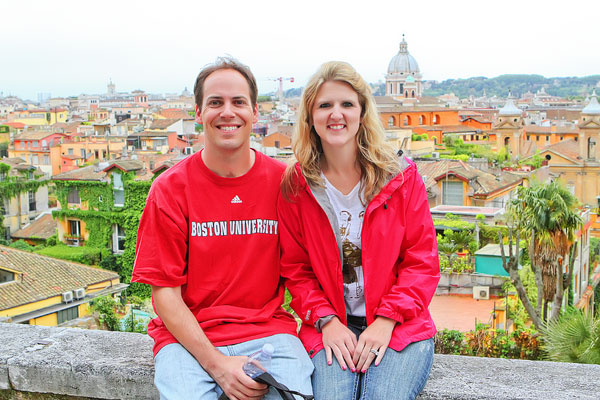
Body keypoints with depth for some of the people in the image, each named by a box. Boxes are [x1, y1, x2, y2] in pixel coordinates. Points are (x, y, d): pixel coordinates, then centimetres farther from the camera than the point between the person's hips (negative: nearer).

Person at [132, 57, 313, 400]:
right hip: (187, 336, 0)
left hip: (267, 330, 1)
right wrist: (216, 364, -13)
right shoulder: (170, 189, -1)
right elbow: (164, 293, -3)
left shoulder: (285, 181, 2)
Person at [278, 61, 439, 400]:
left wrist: (386, 320, -12)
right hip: (330, 327, 0)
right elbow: (296, 269, 7)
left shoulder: (401, 176, 2)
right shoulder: (295, 187, 4)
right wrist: (326, 321, -9)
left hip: (399, 325, 0)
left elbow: (422, 262, 1)